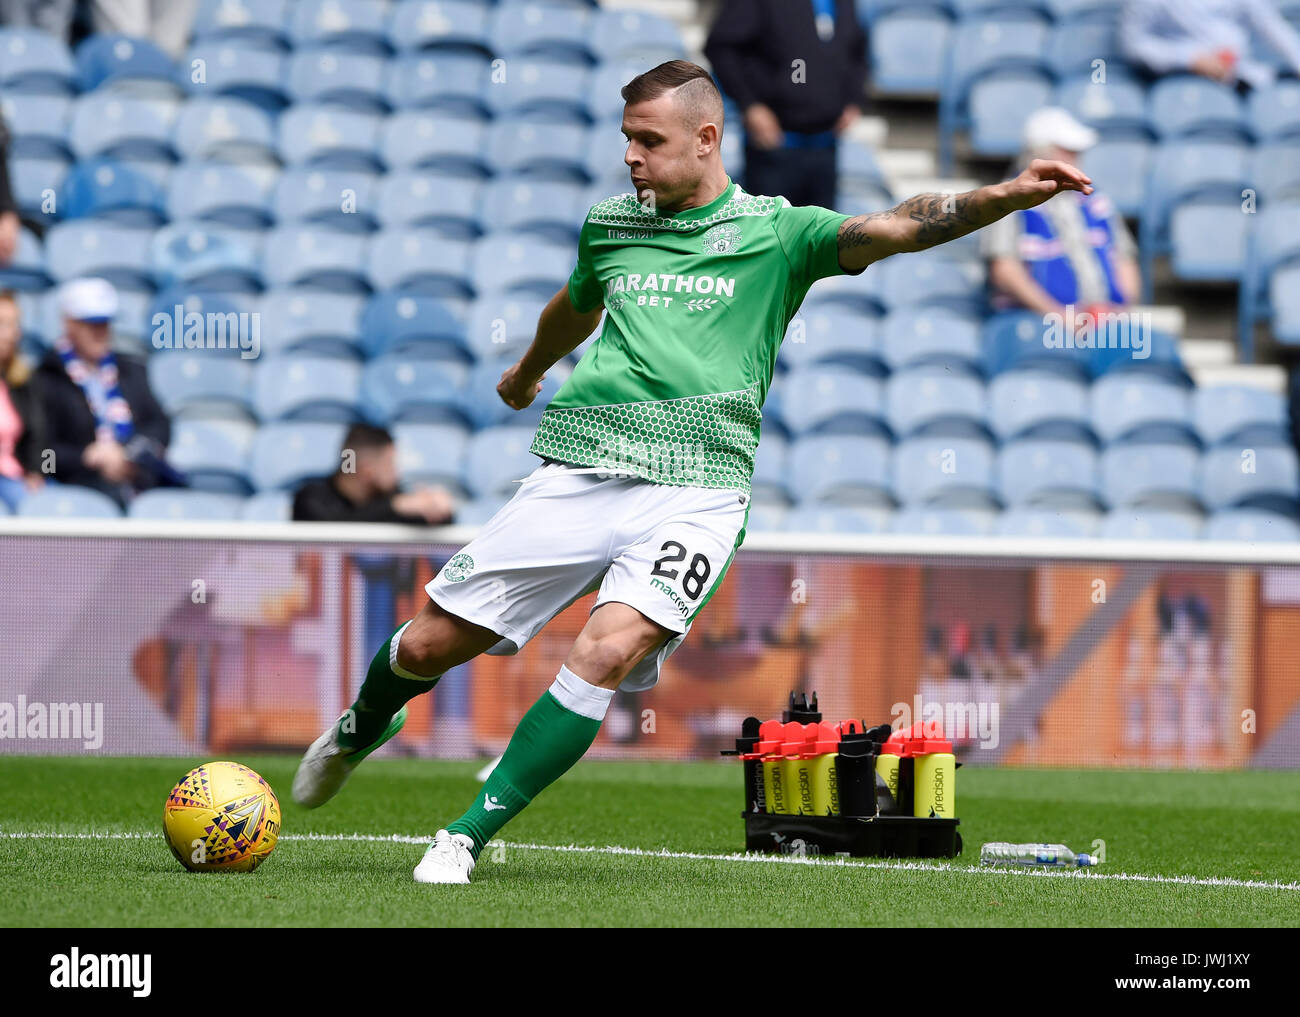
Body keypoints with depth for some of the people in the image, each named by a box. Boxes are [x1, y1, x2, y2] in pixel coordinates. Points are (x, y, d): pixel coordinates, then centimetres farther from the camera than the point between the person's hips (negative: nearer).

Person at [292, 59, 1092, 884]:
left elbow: (897, 227, -9)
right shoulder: (609, 224, 16)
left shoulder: (775, 230, 4)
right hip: (577, 472, 4)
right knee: (430, 643, 2)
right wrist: (529, 370, 57)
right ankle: (362, 728, 38)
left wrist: (1006, 196, -24)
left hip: (695, 492, -3)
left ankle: (467, 836, -17)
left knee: (609, 652, -27)